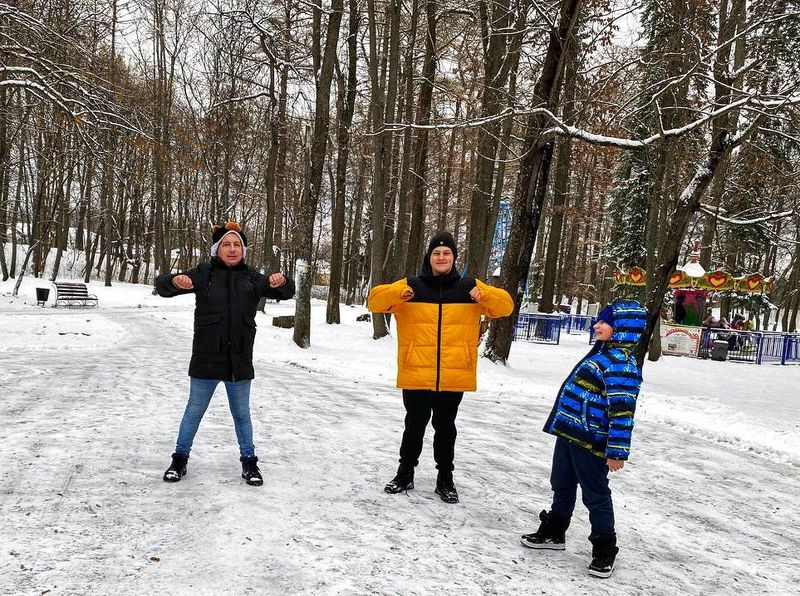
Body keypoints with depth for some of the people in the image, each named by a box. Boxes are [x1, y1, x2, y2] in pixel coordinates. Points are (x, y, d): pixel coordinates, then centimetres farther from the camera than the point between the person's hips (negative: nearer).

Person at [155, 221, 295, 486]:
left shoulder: (252, 277, 3)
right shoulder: (203, 273, -2)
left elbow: (286, 293, 1)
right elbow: (162, 286, -6)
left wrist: (281, 282, -24)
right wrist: (176, 281, -31)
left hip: (239, 360, 1)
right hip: (206, 358, -1)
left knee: (241, 414, 13)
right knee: (195, 410, 12)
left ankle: (249, 461, 25)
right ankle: (180, 458, 27)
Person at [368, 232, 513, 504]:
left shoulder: (469, 287, 5)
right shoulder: (411, 286, 2)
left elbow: (505, 305, 3)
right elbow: (375, 300, -3)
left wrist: (484, 295, -18)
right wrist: (398, 293, -24)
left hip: (454, 376, 1)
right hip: (416, 375, 0)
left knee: (445, 427, 12)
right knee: (414, 426, 11)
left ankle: (445, 478, 27)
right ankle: (405, 473, 29)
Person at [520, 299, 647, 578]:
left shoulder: (621, 362, -20)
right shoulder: (602, 353, 13)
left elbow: (622, 409, -24)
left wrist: (617, 450, -26)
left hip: (590, 442, -10)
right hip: (570, 432, 10)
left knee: (595, 495, 3)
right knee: (562, 486, 21)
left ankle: (604, 550, 18)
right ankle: (553, 533, 37)